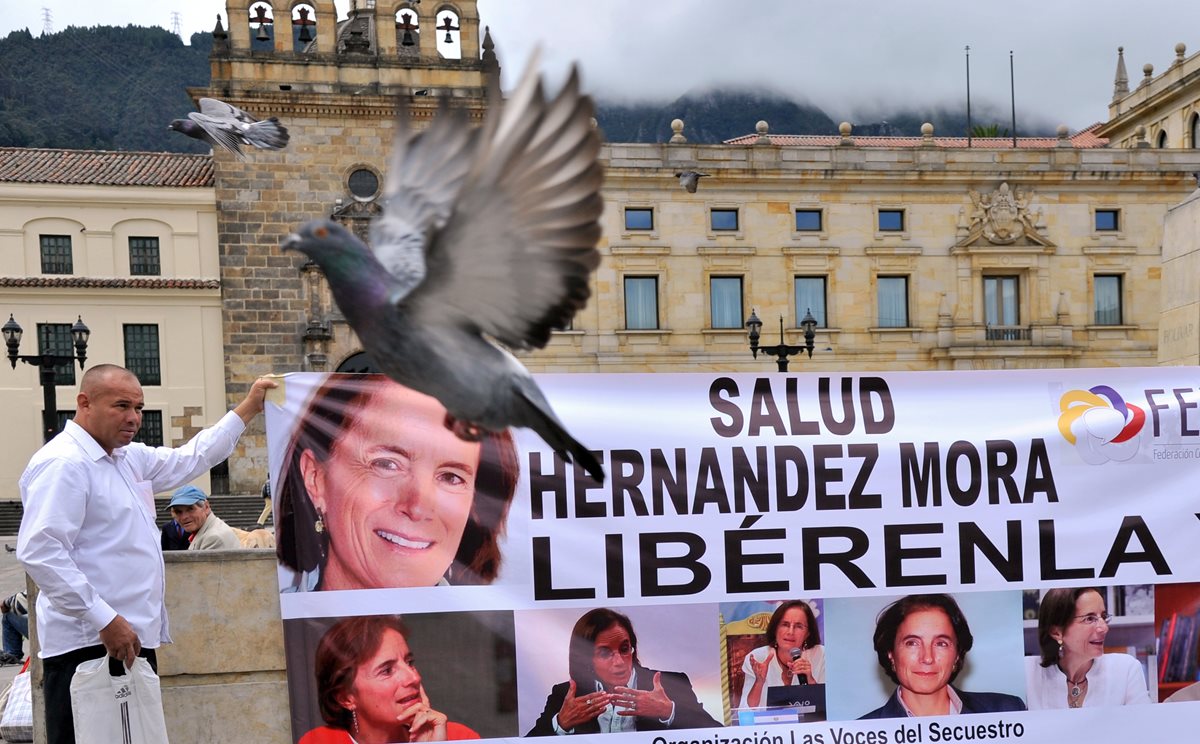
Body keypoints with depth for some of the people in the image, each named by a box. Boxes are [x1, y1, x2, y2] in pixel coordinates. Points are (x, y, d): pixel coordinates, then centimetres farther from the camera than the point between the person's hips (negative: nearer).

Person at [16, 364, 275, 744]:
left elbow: (189, 459, 27)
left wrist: (247, 409, 23)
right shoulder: (63, 463, -14)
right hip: (90, 644, -9)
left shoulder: (131, 457, 14)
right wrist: (105, 621, -24)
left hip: (133, 638, 9)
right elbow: (40, 552, -22)